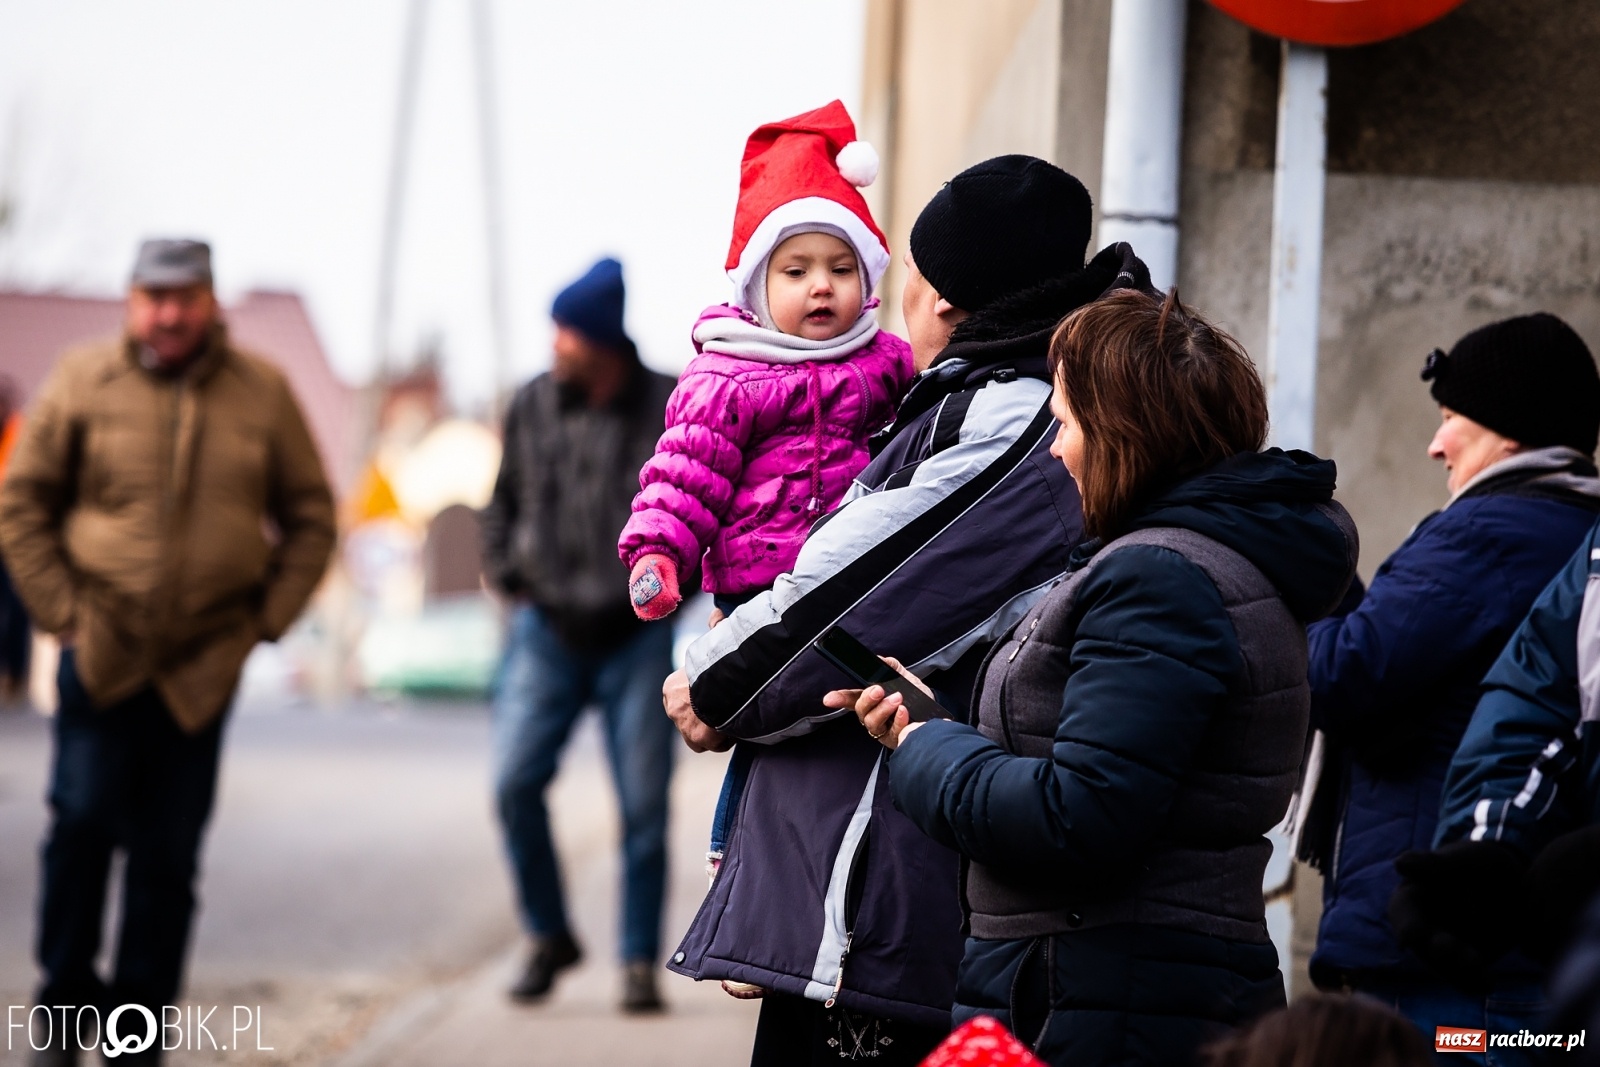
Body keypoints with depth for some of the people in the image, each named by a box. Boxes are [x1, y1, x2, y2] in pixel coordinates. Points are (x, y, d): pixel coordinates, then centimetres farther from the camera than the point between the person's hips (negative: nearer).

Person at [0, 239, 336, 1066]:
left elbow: (310, 518, 11)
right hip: (101, 654, -1)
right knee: (84, 819, -9)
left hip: (203, 667, 1)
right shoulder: (82, 383, 0)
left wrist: (265, 620, 3)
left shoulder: (262, 394, 4)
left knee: (168, 851, 3)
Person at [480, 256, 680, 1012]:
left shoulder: (673, 409, -5)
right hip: (547, 630, 2)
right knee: (515, 783, -10)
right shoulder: (533, 406, 3)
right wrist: (508, 577, 9)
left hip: (637, 637, -2)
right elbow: (504, 502, 18)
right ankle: (548, 936, 9)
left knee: (643, 803, 1)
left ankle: (641, 962, 13)